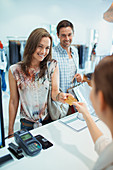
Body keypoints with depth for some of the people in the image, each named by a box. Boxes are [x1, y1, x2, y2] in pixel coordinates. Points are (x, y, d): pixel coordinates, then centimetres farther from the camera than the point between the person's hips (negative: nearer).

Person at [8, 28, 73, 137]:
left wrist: (59, 96, -38)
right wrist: (10, 130, 2)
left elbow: (54, 92, -14)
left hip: (49, 120, 1)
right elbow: (13, 101, -2)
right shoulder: (15, 70, -8)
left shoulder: (52, 66, -7)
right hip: (27, 124, 0)